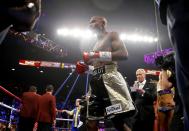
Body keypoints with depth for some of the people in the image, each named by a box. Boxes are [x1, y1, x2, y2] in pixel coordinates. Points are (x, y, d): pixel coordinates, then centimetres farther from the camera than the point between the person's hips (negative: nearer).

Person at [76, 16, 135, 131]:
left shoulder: (111, 35, 7)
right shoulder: (97, 43, 29)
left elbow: (124, 54, -10)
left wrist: (97, 55, -12)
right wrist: (86, 66, 11)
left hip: (109, 77, -8)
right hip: (97, 80, 8)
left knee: (119, 122, -14)